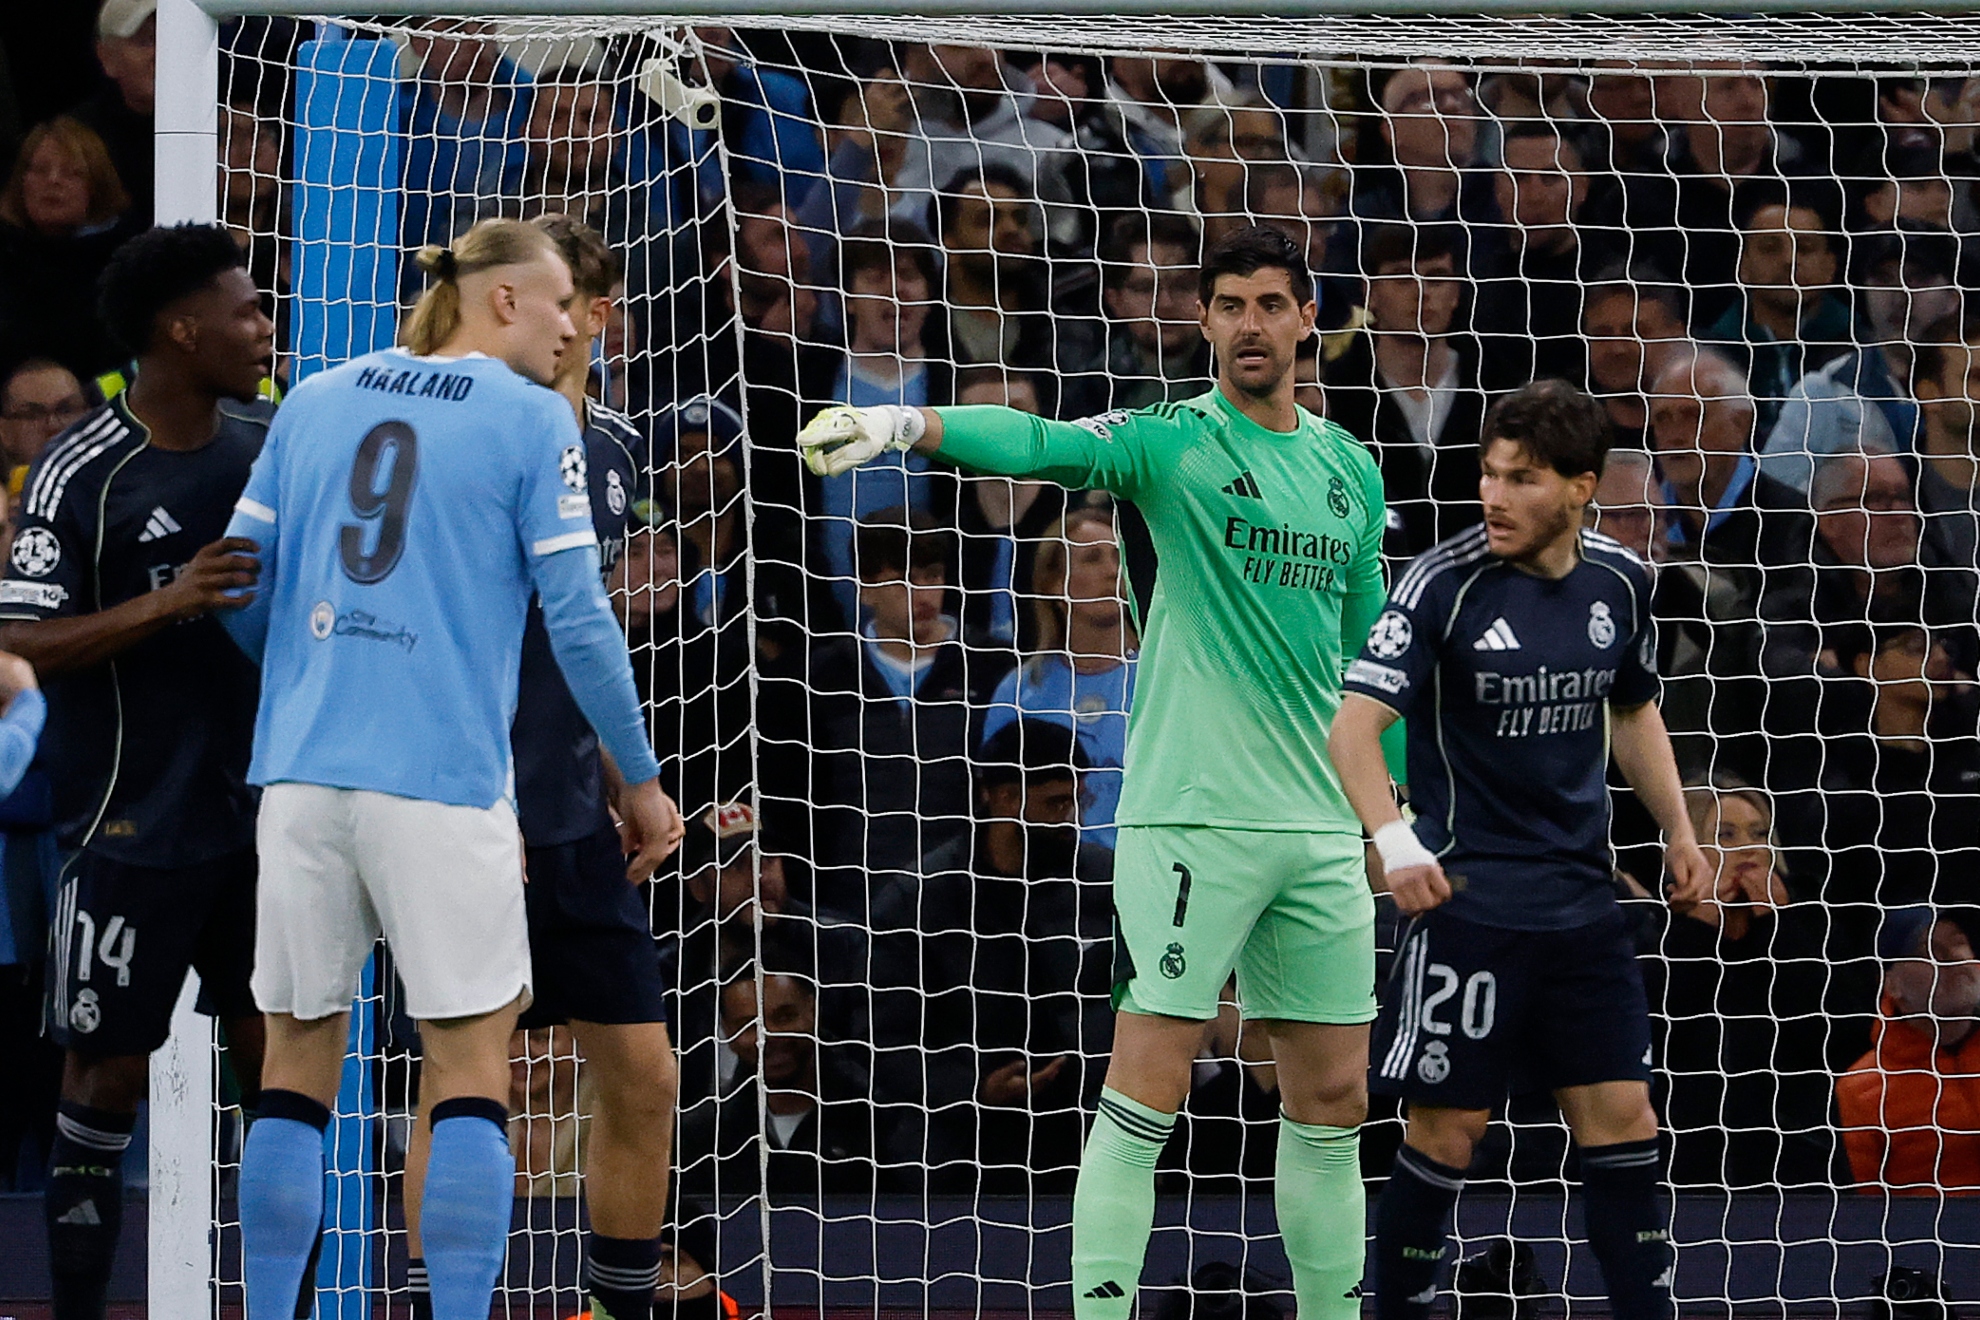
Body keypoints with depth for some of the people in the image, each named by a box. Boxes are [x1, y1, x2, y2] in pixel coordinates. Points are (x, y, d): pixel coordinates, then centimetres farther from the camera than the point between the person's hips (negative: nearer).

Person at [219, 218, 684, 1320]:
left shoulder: (314, 402, 13)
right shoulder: (533, 421, -1)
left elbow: (242, 590, 15)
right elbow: (579, 621, -4)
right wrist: (643, 782, 5)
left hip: (302, 773, 4)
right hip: (442, 777, -4)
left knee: (299, 1060, 10)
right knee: (470, 1065, 2)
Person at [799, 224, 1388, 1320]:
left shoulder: (1350, 470, 13)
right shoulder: (1170, 442, -3)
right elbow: (1039, 443, -22)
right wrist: (910, 424, -40)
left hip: (1322, 833, 5)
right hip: (1189, 819, -5)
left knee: (1332, 1102, 10)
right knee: (1144, 1100, -9)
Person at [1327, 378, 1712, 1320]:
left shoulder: (1619, 582, 3)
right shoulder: (1446, 582, -13)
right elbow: (1354, 724, -19)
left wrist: (1677, 830, 16)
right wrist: (1394, 842, -33)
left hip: (1581, 898, 5)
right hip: (1467, 891, -5)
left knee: (1621, 1116, 5)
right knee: (1447, 1127, -2)